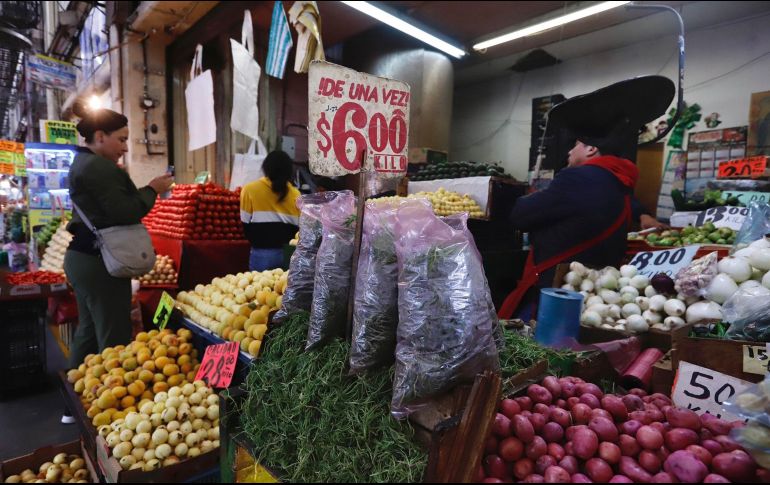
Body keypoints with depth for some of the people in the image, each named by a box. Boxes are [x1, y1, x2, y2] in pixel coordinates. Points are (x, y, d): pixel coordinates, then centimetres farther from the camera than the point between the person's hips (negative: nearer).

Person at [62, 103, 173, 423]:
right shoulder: (100, 167, -17)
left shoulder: (84, 163, 17)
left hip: (83, 257, 11)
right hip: (99, 263, -11)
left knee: (89, 331, 19)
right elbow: (125, 212, -23)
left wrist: (147, 190, 8)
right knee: (113, 338, -4)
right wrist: (152, 189, -9)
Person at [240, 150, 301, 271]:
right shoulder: (295, 194, 0)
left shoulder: (250, 190, -4)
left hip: (262, 253, -2)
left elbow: (246, 223, 1)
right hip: (289, 252, 2)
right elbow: (300, 225, 5)